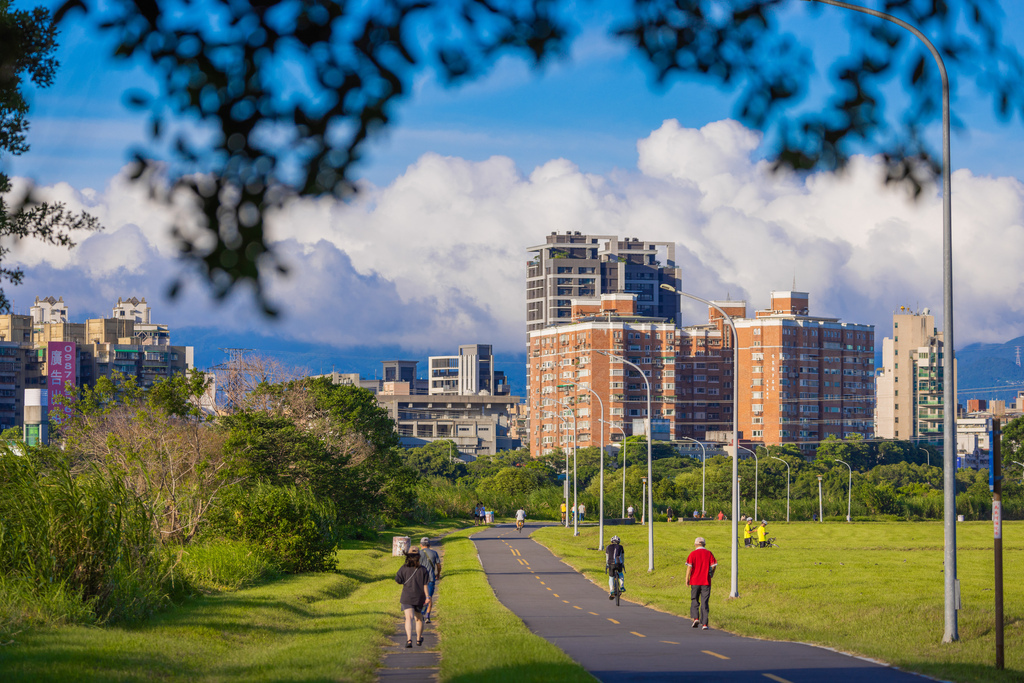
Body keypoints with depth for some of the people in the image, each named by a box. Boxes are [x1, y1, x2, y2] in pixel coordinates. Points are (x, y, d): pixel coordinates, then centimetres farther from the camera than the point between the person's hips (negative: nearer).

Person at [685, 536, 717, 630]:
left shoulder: (692, 554, -2)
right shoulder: (709, 553, 2)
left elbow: (689, 567, -8)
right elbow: (714, 565, 0)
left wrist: (687, 579, -3)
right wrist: (711, 574, 18)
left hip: (695, 581, -1)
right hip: (706, 582, 1)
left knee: (694, 601, 13)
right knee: (704, 602, 4)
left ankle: (695, 618, -6)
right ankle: (704, 624, 1)